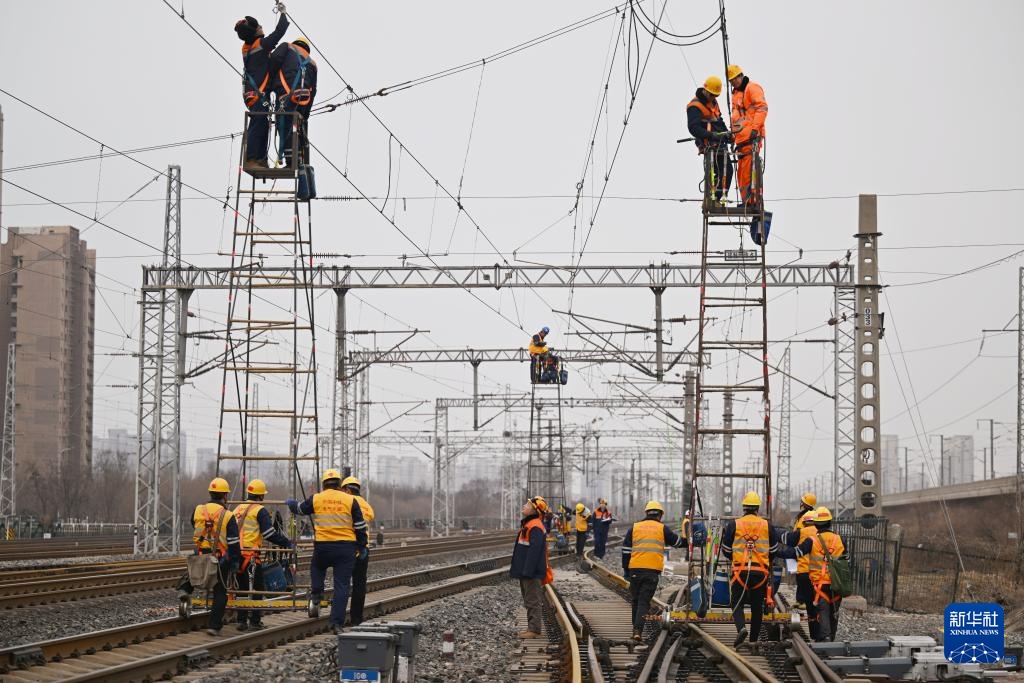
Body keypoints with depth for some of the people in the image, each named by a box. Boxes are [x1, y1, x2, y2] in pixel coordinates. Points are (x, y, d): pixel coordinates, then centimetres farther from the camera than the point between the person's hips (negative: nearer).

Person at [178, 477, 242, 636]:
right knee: (220, 593, 8)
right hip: (220, 560, -3)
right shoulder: (227, 516, -11)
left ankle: (184, 588, 12)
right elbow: (233, 543, -11)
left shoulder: (198, 510, 0)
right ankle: (214, 626, 6)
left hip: (200, 556, 3)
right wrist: (235, 562, -2)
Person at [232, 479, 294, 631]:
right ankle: (254, 621, -2)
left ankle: (242, 621, 15)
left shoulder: (238, 510, 16)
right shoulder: (260, 511, -6)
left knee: (242, 588, 14)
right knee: (256, 589, 0)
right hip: (251, 555, -7)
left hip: (236, 554, 7)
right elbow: (269, 533, -14)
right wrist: (287, 543, -8)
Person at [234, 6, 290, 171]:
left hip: (251, 93, 9)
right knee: (258, 125, -12)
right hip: (258, 94, -9)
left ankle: (260, 159, 12)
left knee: (263, 126, 12)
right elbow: (279, 32, -7)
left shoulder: (246, 48, 12)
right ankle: (250, 161, -18)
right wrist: (282, 12, 5)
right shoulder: (261, 45, -11)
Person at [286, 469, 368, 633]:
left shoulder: (315, 499, 2)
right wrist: (362, 547, 15)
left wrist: (290, 503, 43)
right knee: (341, 586, 2)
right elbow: (360, 526, 4)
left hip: (322, 547, 1)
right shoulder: (350, 501, 0)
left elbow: (299, 509, 21)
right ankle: (337, 623, -1)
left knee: (317, 567, 34)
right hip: (346, 548, -1)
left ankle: (316, 593, 14)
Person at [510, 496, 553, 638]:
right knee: (529, 601, 15)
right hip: (526, 572, 11)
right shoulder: (527, 525, 15)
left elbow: (534, 551, -24)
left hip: (532, 573, -11)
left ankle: (535, 629, -4)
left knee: (533, 601, -6)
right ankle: (532, 628, 21)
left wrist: (527, 571, -26)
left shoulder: (535, 527, -19)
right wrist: (515, 568, 22)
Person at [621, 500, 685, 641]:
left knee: (636, 600, 17)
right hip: (653, 570, -2)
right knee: (644, 602, -2)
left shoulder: (634, 528, 10)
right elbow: (677, 542, 17)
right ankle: (638, 630, -16)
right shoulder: (662, 528, 5)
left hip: (635, 569, 2)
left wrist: (626, 570, 15)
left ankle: (636, 629, 22)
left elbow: (626, 550, 9)